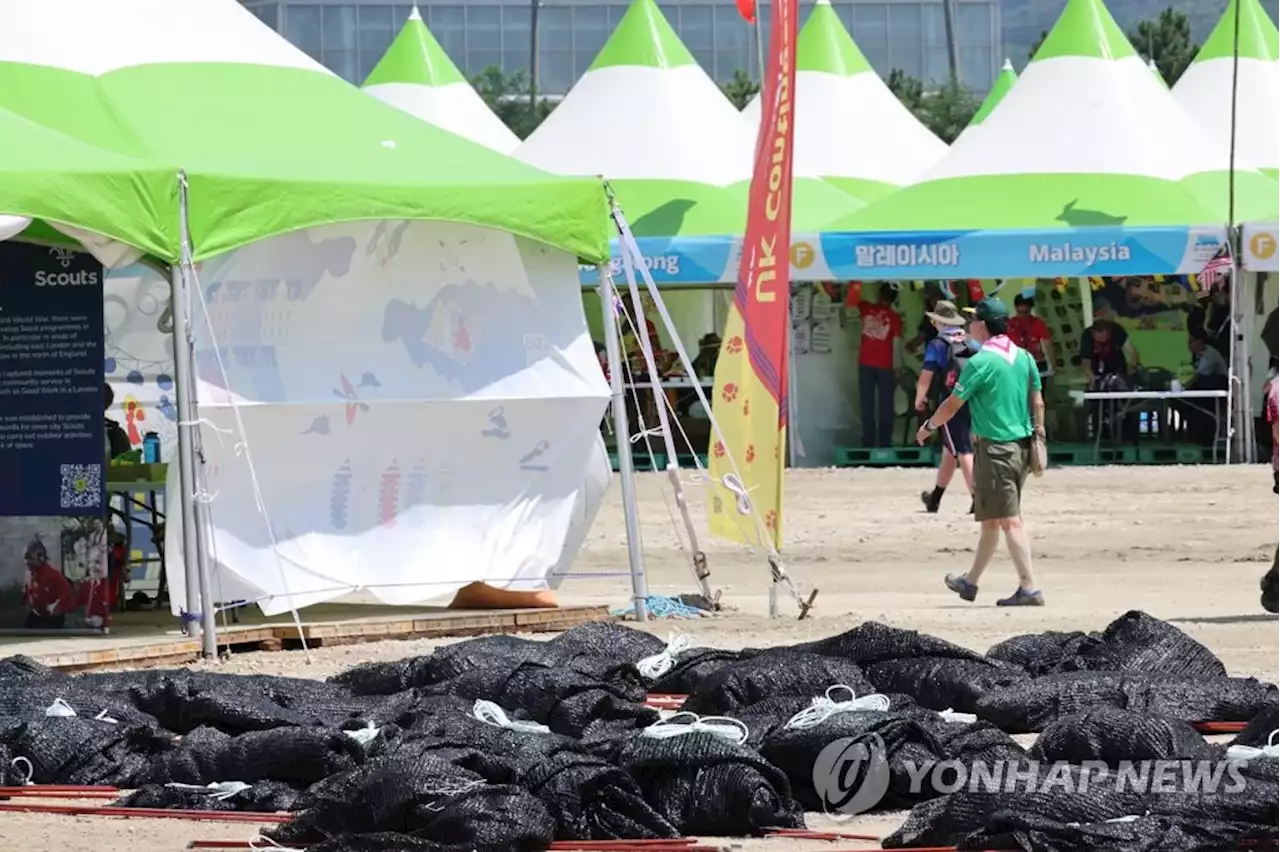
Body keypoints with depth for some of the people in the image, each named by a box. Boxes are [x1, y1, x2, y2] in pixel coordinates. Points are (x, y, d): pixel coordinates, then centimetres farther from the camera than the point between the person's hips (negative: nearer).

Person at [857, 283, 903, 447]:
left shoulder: (867, 309, -1)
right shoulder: (894, 317, -7)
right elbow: (896, 344, -9)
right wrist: (897, 367, -3)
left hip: (866, 364, 2)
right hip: (885, 366, -2)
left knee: (867, 405, 8)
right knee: (885, 406, 5)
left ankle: (868, 441, 6)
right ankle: (884, 442, 4)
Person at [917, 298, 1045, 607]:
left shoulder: (980, 362, -13)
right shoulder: (1024, 358, 7)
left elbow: (952, 405, -6)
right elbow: (1038, 403, 10)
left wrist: (928, 427, 10)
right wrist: (1038, 433, 20)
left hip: (994, 447, -8)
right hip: (1021, 446, 8)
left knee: (1009, 521, -7)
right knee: (990, 519, 18)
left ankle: (1029, 588, -12)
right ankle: (970, 582, 31)